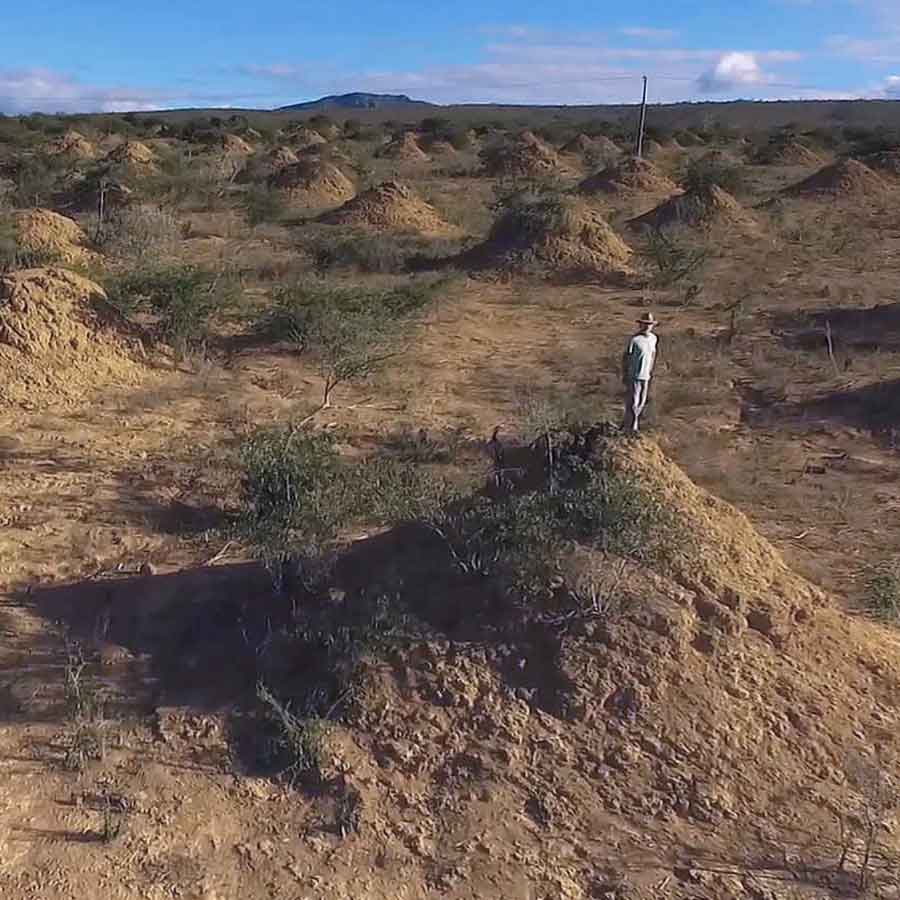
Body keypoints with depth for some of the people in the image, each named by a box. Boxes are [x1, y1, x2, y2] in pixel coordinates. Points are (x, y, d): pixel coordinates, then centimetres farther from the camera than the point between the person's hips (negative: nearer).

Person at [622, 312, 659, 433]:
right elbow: (626, 357, -11)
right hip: (634, 376, -6)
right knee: (632, 402, -2)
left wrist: (651, 369, 17)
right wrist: (624, 375, -10)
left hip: (646, 376, 6)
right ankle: (630, 428, 10)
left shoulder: (653, 338, 2)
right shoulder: (635, 339, -17)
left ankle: (635, 425, 28)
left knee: (642, 402, 14)